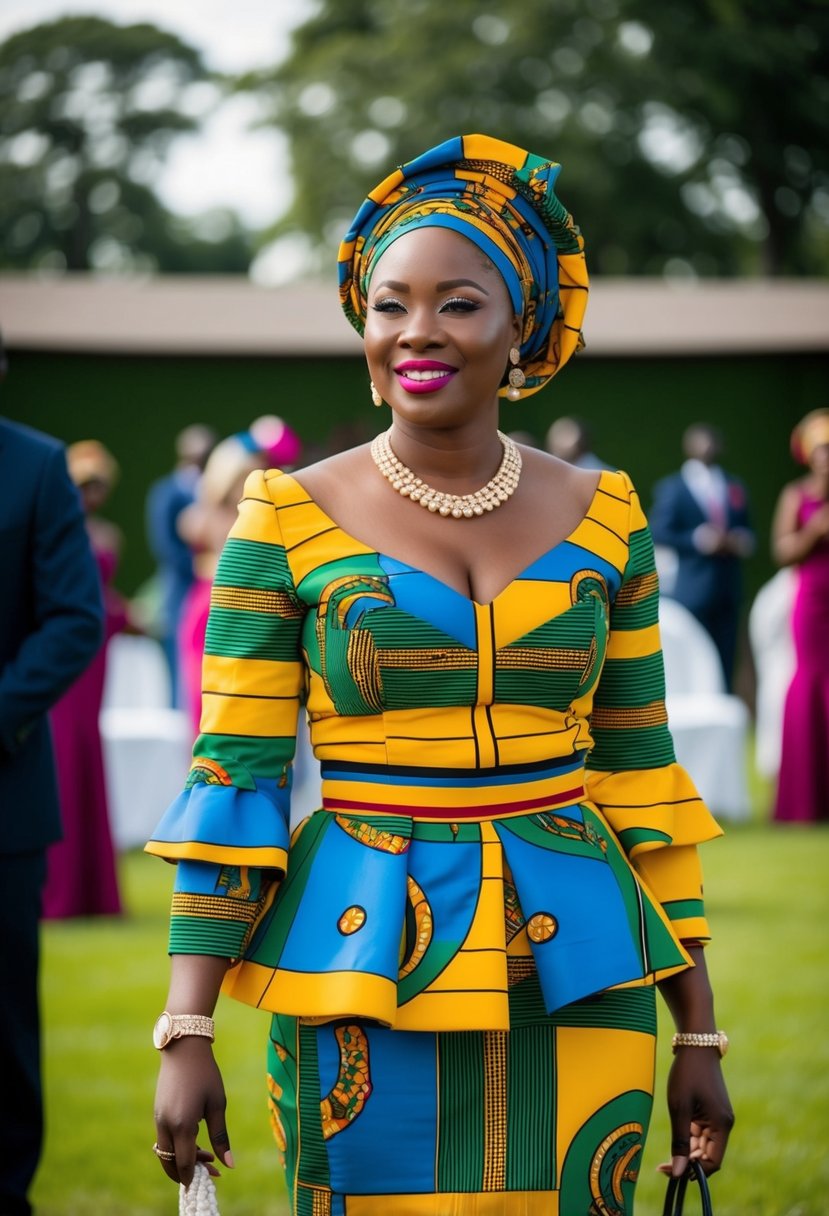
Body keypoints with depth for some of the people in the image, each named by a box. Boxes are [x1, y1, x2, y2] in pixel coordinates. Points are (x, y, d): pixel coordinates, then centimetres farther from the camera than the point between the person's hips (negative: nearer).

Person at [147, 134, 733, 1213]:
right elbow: (233, 778, -3)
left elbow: (639, 778, 10)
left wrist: (699, 1035, 9)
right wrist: (186, 1035, -9)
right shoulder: (292, 519, -2)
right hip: (364, 976, -2)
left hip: (574, 984, 2)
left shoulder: (600, 517, 5)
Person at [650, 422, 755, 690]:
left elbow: (747, 534, 17)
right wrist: (698, 540, -19)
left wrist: (739, 542, -6)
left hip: (728, 589, 4)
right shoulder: (672, 487, 2)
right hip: (692, 589, -4)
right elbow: (658, 533, -8)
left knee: (724, 665, 4)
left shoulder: (735, 487, 16)